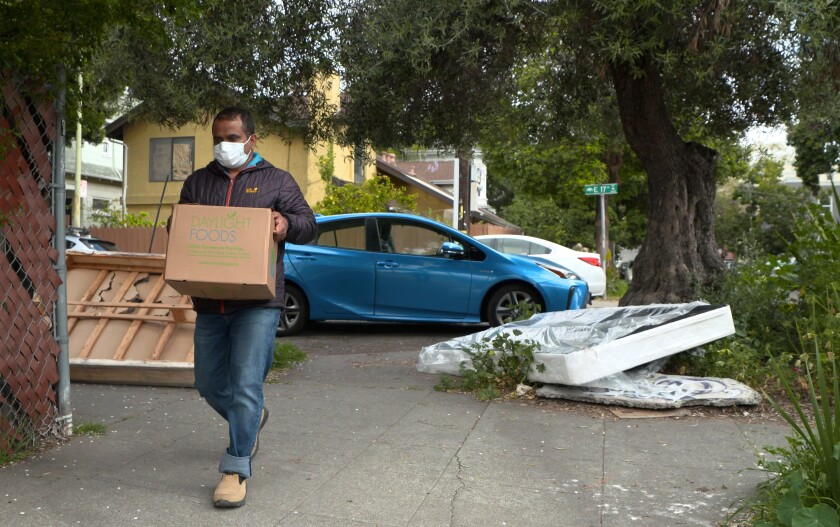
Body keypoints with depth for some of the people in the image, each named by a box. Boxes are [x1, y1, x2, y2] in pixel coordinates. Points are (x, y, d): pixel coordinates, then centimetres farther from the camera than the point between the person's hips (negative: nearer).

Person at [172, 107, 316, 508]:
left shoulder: (276, 180, 5)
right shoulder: (196, 182, 14)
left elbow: (308, 223, 5)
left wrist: (286, 224, -17)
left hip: (257, 303, -5)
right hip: (209, 304, 5)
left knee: (246, 386, -9)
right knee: (209, 385, 15)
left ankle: (236, 469, 1)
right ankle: (252, 420, 44)